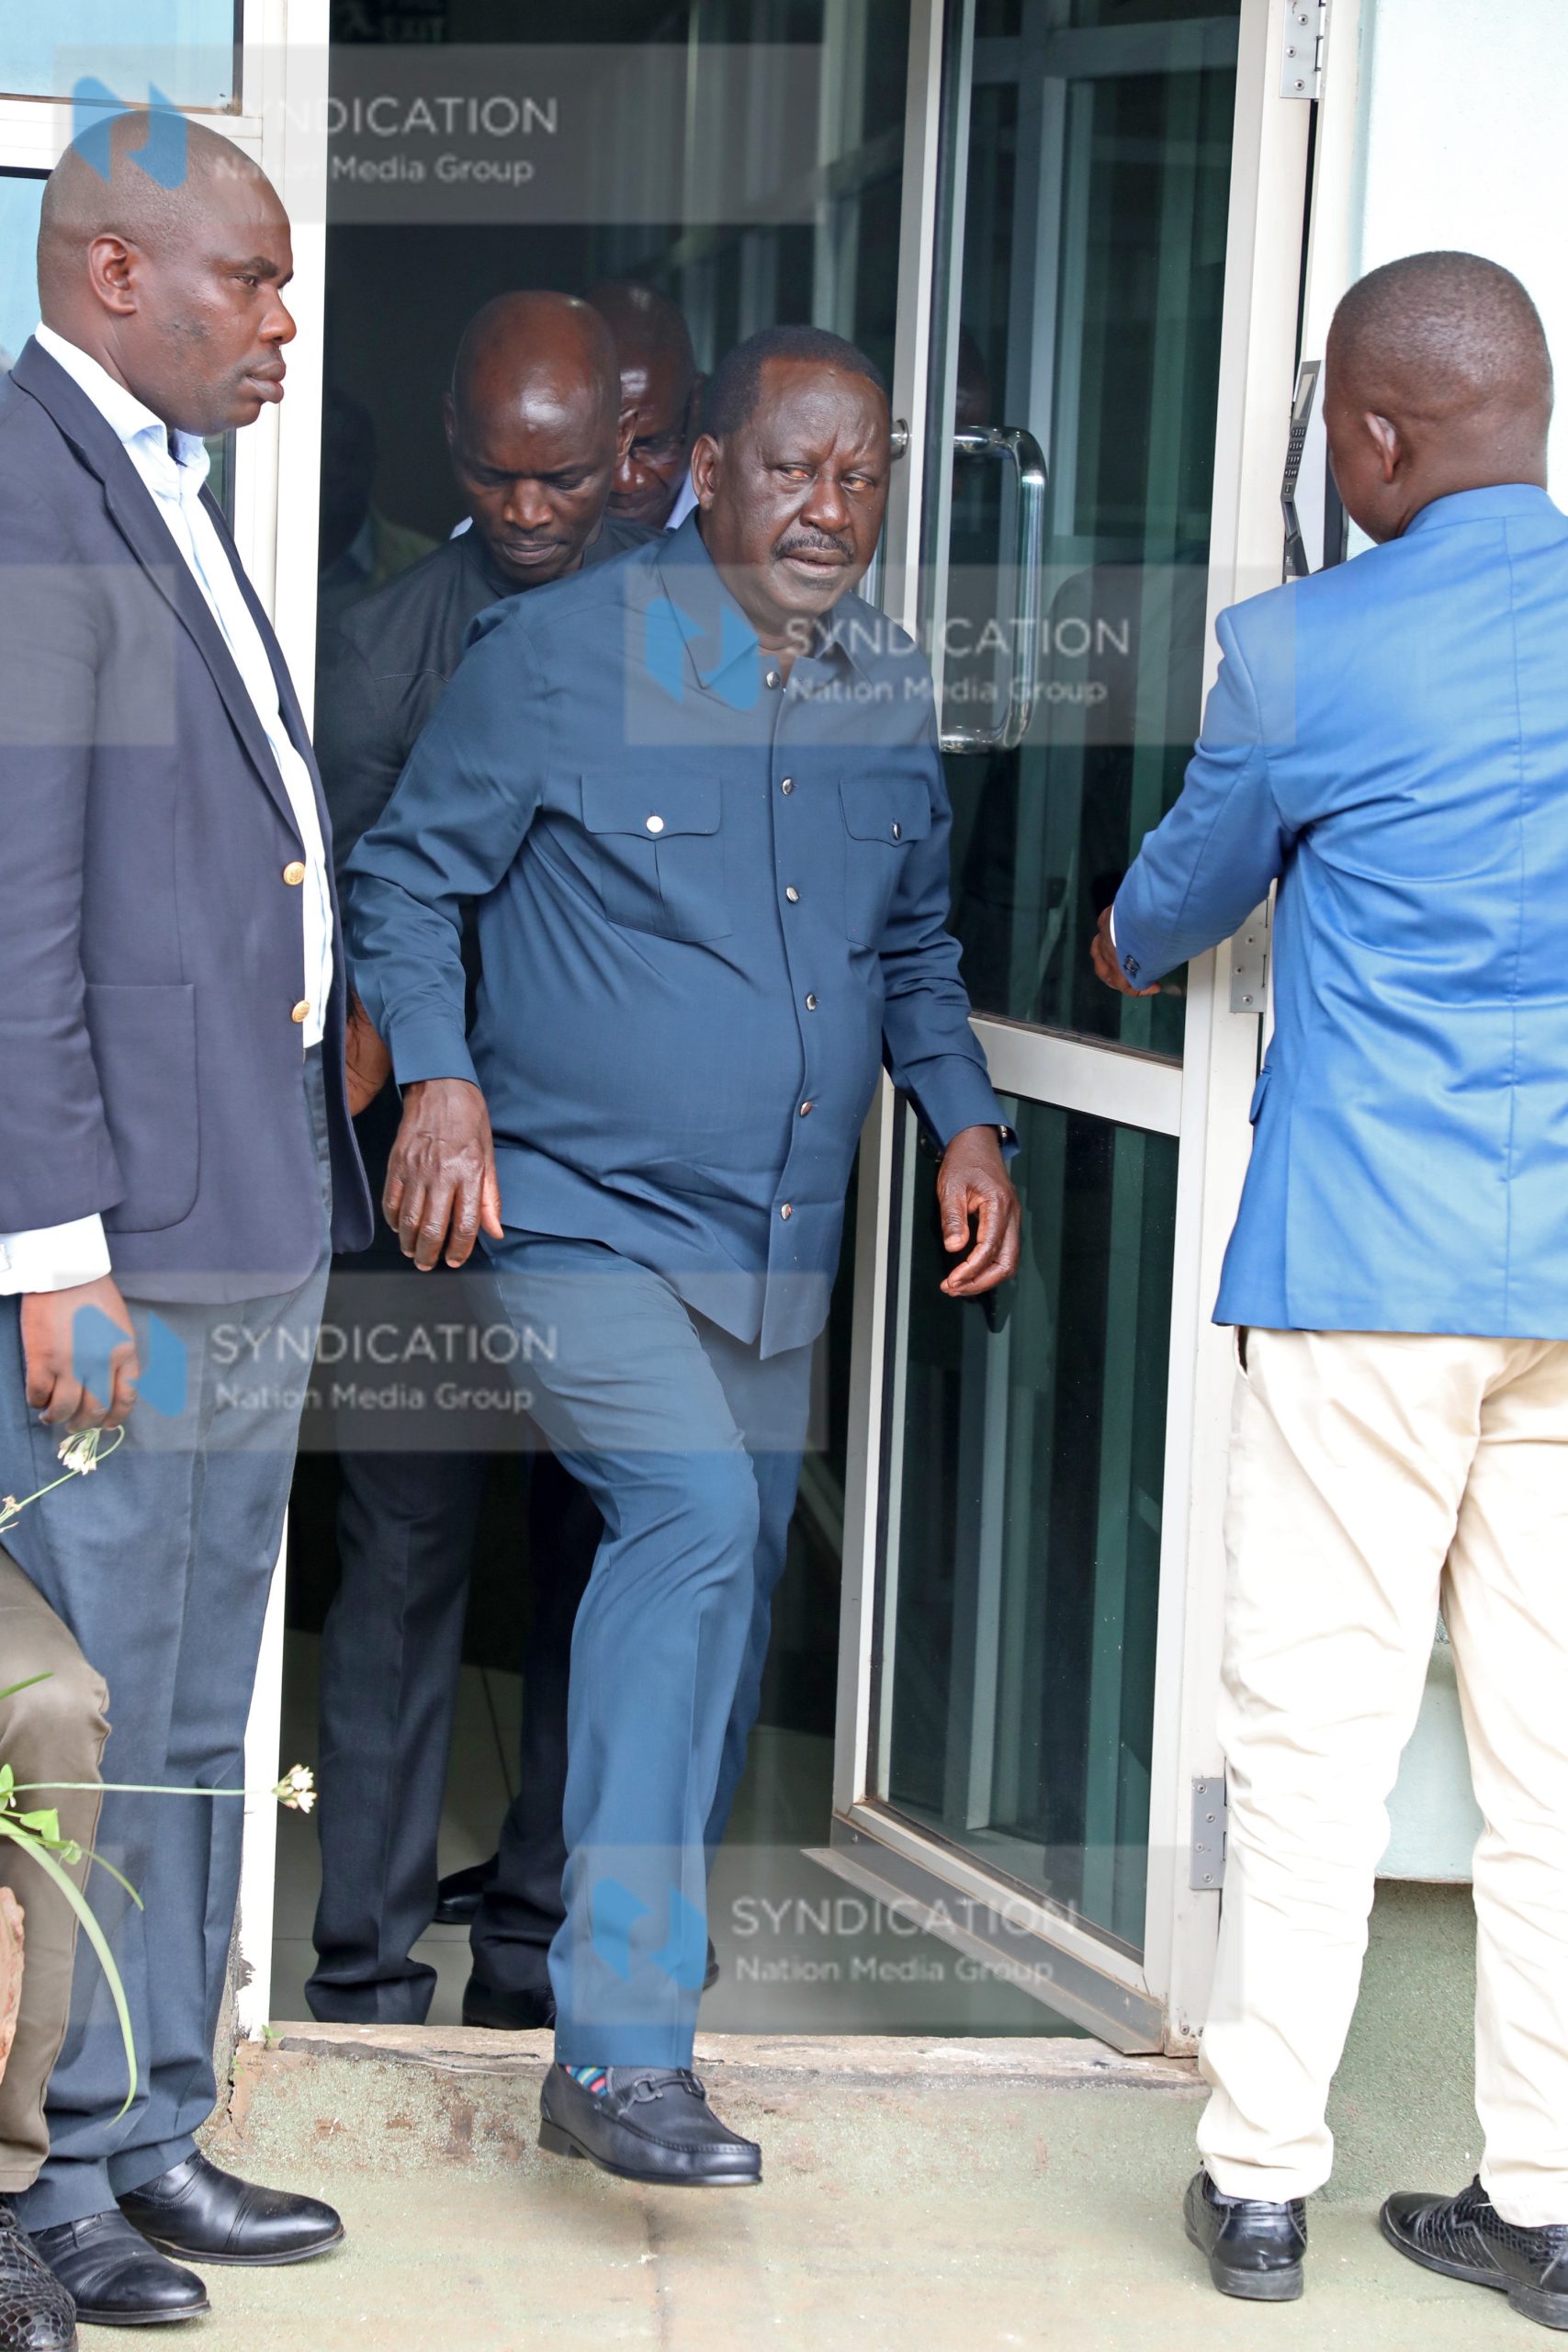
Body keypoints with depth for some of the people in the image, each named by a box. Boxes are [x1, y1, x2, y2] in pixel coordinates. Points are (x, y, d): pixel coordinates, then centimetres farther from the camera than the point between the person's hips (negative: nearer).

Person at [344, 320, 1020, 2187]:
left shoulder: (890, 694, 10)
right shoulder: (559, 654, -7)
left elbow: (914, 938, 23)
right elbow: (406, 873, -2)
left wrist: (963, 1118, 10)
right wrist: (436, 1081, -16)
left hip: (780, 1245, 7)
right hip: (585, 1212, -7)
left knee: (728, 1578, 13)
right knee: (695, 1517, -24)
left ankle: (651, 1946, 32)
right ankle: (617, 2050, -24)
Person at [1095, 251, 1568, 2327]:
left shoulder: (1304, 651, -6)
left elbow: (1183, 896, 12)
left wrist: (1120, 947, 35)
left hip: (1372, 1261, -3)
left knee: (1317, 1722, 4)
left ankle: (1260, 2175, 10)